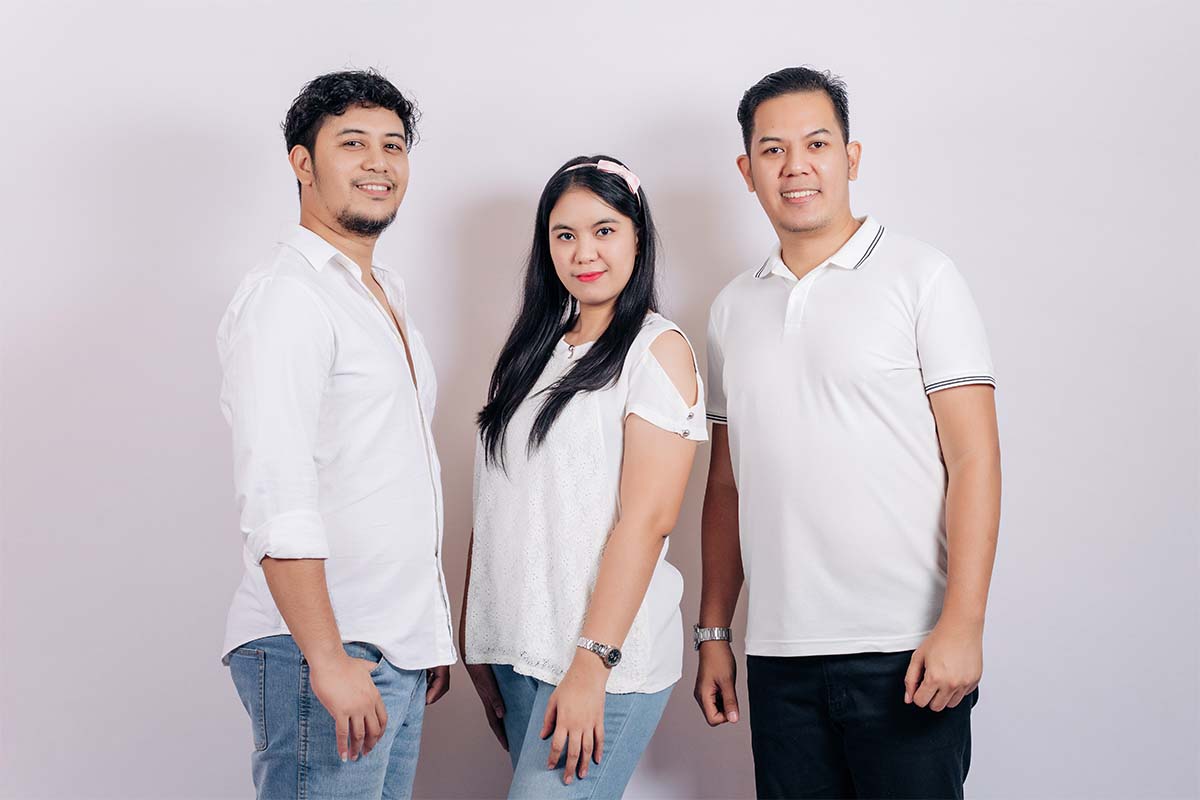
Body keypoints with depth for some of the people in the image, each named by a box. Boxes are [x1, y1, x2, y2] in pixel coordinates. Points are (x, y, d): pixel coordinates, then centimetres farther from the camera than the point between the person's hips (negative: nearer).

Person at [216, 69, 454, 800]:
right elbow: (278, 501, -20)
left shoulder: (386, 291, 17)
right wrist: (329, 660, -22)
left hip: (399, 652, 9)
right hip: (320, 655, -8)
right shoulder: (287, 295, -11)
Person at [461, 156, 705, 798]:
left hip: (605, 655, -6)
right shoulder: (534, 350, 15)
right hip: (516, 649, 6)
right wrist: (475, 643, 9)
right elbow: (496, 504, 13)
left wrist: (592, 663, -19)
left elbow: (647, 518, -13)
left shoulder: (658, 349, -5)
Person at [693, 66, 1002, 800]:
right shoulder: (734, 308, 12)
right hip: (778, 656, 4)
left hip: (905, 654, -4)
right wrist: (714, 633, 12)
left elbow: (974, 458, -6)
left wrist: (961, 625, -15)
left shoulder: (920, 276, -1)